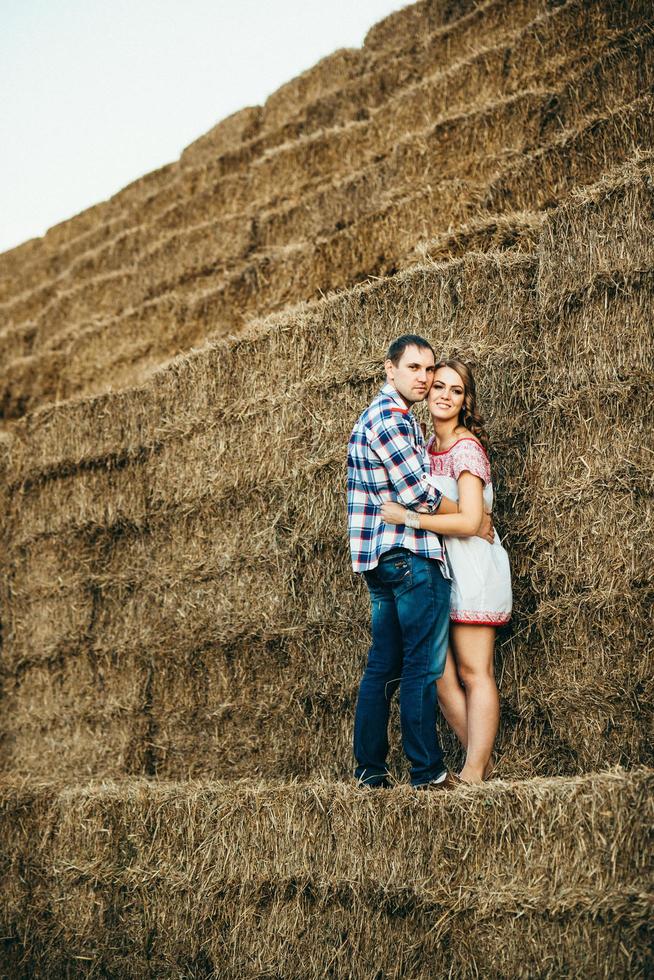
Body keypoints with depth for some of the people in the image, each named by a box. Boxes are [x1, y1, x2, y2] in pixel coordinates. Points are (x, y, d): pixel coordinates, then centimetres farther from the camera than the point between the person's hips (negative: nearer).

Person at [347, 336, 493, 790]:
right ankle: (428, 771, -1)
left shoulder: (377, 415, 20)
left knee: (383, 667, 10)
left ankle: (370, 770, 13)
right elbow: (418, 494, -16)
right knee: (423, 667, -5)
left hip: (382, 560, 10)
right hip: (413, 556, -10)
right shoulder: (393, 417, -12)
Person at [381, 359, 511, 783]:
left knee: (474, 673, -5)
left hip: (472, 565, -8)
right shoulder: (429, 445, 12)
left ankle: (474, 772, -2)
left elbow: (469, 522, -21)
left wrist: (407, 518, -20)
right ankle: (482, 762, 14)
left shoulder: (466, 448, -13)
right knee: (440, 674, 6)